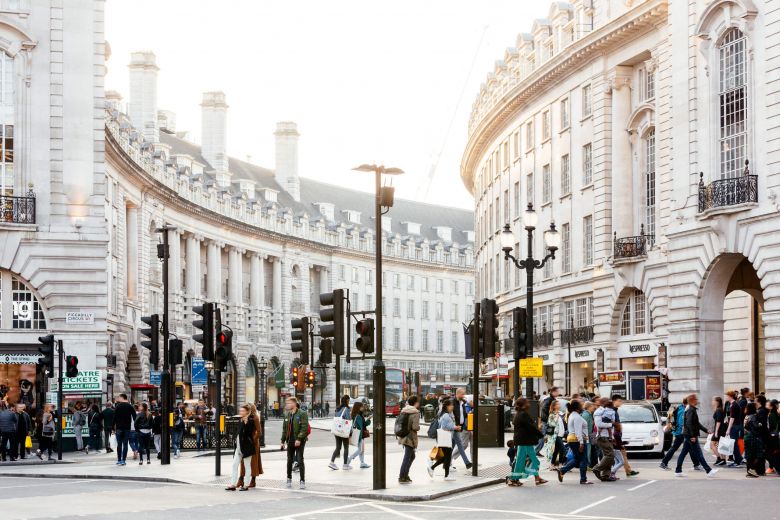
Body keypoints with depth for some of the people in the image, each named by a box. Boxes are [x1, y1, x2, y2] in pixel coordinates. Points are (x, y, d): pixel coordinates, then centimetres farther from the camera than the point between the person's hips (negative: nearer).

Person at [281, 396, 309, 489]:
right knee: (289, 461, 12)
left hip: (299, 441, -6)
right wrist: (283, 441, 11)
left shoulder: (302, 414, -9)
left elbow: (304, 428, -16)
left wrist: (299, 439, -22)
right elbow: (284, 429, 16)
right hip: (290, 441, 6)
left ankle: (302, 481, -1)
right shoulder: (287, 415, 11)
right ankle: (289, 479, 25)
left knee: (300, 460, -5)